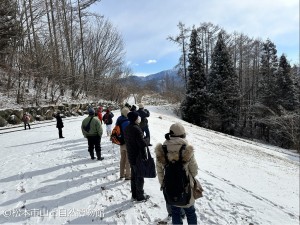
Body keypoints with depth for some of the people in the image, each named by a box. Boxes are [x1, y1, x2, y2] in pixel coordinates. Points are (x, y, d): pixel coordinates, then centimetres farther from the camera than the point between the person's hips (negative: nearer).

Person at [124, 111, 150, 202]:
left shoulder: (127, 128, 5)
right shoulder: (136, 129, -24)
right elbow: (143, 143, -26)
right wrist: (147, 140, -5)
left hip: (131, 156, 8)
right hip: (138, 157, -8)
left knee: (133, 176, 18)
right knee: (140, 177, 6)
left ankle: (134, 195, 30)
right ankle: (140, 196, 20)